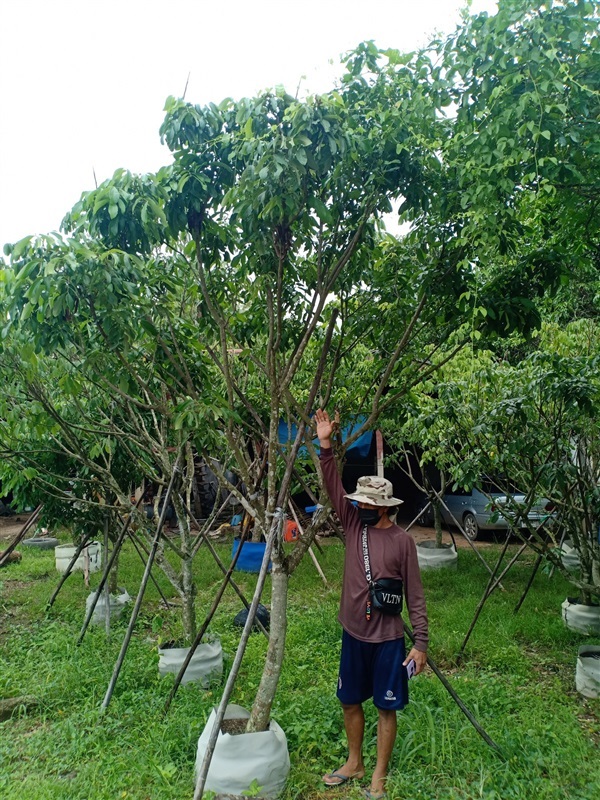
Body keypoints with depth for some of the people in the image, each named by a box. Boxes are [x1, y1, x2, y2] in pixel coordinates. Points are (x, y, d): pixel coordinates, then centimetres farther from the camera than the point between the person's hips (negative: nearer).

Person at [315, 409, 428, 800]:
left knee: (386, 707, 10)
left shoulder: (402, 541, -13)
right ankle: (354, 763, 39)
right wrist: (326, 446, -25)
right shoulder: (354, 524, -3)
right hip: (353, 633, 5)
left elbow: (415, 596, -9)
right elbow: (333, 487, -13)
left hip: (388, 639, -4)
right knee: (350, 701, 18)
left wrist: (421, 643, -9)